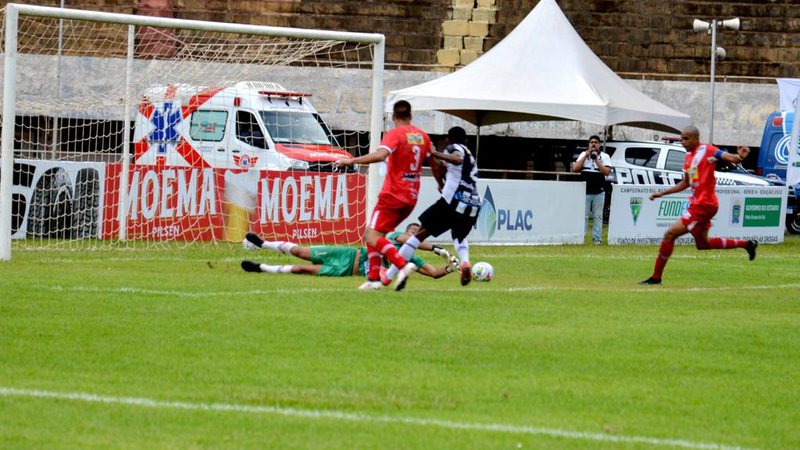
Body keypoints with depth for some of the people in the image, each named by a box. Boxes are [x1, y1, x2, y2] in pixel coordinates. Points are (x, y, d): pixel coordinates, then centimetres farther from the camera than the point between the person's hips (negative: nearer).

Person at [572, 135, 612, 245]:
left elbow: (607, 171, -9)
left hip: (599, 191, -1)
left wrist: (596, 160, -14)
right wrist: (585, 156, -6)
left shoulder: (604, 156, 5)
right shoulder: (583, 154, 10)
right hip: (585, 191, 1)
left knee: (597, 217, 2)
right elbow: (575, 168, -1)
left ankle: (597, 238, 4)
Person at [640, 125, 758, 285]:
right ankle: (746, 244, 31)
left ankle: (656, 277, -6)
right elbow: (685, 183, 24)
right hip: (697, 203, 10)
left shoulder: (707, 150, -12)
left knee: (670, 235, -12)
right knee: (702, 244, 22)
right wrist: (661, 193, 22)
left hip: (703, 205, -10)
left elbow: (730, 158, -23)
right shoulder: (689, 157, 15)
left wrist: (740, 157, -46)